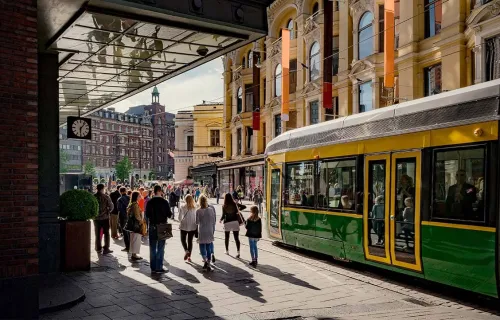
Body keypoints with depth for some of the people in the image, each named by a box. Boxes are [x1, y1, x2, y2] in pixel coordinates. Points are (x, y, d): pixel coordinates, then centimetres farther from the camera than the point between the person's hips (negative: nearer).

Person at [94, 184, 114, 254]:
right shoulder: (106, 197, -11)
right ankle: (106, 249, 2)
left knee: (97, 234, 14)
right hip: (105, 217, -3)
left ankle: (98, 248, 20)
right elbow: (111, 207, -11)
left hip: (96, 218, 3)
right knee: (106, 233, 6)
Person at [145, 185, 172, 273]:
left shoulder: (150, 202, -4)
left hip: (152, 226, 2)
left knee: (152, 248, 11)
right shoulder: (164, 202, -11)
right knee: (160, 248, 5)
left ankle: (153, 267, 15)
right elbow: (169, 214, -7)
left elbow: (147, 215, -1)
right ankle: (159, 267, 4)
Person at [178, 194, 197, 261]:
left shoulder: (182, 208, -12)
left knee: (183, 239, 15)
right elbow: (197, 217, -3)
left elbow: (180, 217, -10)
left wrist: (182, 221, 9)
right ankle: (189, 256, 13)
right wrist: (195, 223, 11)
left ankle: (186, 251, -8)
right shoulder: (195, 208, -6)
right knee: (190, 241, 12)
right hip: (193, 226, 2)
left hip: (184, 226, -2)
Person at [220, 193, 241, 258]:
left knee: (227, 238, 18)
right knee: (236, 238, -1)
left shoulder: (224, 206, -8)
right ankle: (238, 252, -10)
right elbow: (237, 213, -5)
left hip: (227, 223, -1)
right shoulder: (234, 204, -4)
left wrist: (221, 220, 14)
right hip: (235, 222, 1)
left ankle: (227, 251, 28)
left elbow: (223, 215, -6)